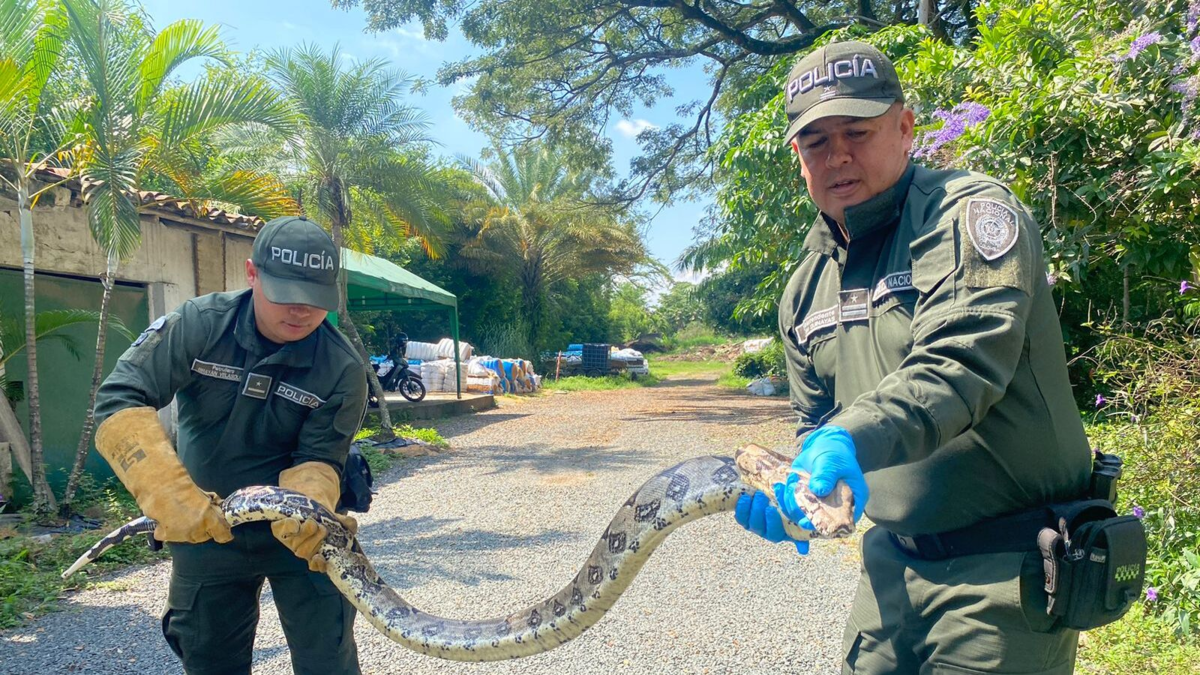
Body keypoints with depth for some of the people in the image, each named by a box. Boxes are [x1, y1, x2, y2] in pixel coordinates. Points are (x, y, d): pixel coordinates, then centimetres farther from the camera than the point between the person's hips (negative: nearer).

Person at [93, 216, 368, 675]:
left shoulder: (343, 369, -19)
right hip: (204, 527, 2)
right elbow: (120, 399, -23)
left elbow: (317, 461, -16)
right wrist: (171, 496, -36)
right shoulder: (199, 324, -17)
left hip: (299, 530, -1)